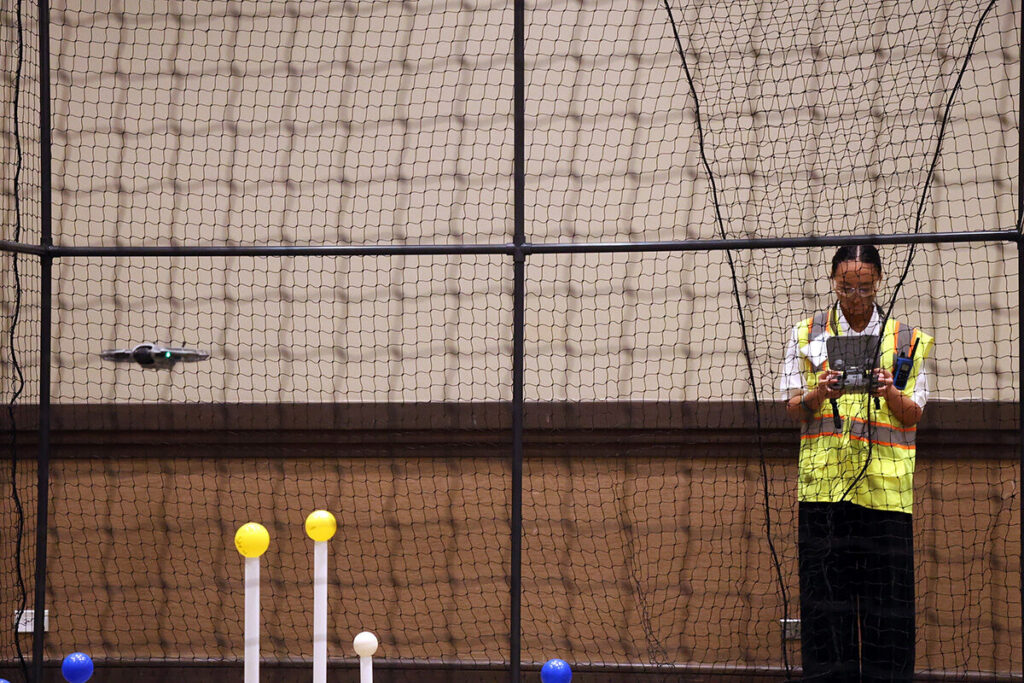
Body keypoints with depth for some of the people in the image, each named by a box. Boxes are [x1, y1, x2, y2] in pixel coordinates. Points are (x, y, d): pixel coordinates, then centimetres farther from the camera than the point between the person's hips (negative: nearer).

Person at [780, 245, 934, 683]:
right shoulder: (806, 334, 12)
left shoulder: (905, 339, 11)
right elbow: (793, 409, 8)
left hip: (886, 483, 0)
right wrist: (820, 394, -13)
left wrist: (890, 394, -13)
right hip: (823, 480, 0)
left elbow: (913, 414, 8)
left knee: (887, 594, -3)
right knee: (825, 596, -3)